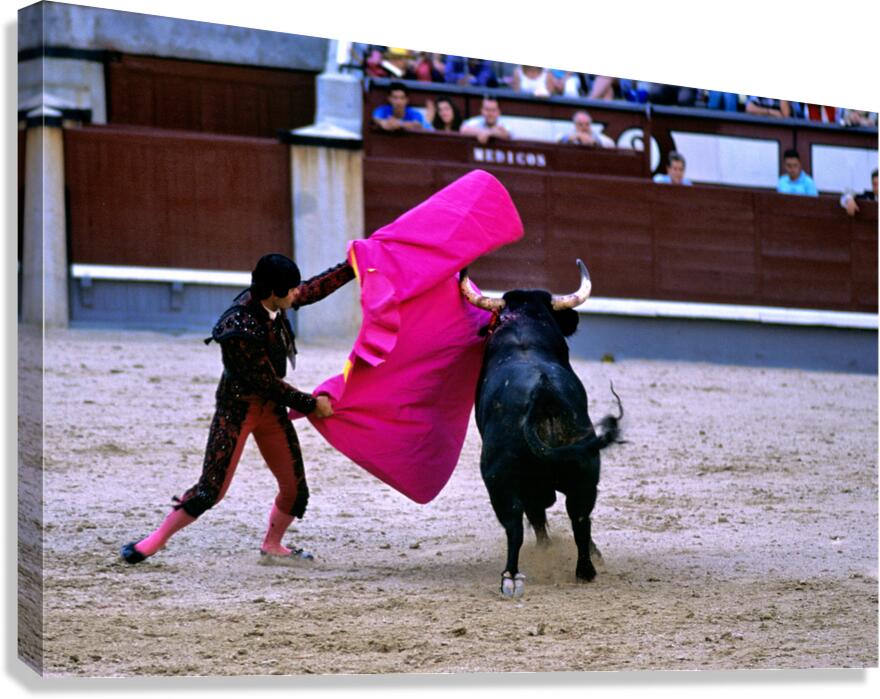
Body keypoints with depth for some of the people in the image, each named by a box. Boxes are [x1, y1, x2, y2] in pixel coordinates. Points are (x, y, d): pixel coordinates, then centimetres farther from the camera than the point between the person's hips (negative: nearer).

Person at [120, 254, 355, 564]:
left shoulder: (271, 303, -8)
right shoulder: (240, 330, -31)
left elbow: (315, 289, 11)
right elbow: (269, 383, -22)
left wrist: (353, 268, 12)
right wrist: (310, 404, -13)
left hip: (271, 406, 7)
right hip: (237, 408, -7)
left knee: (295, 489, 7)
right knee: (211, 489, -9)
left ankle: (272, 544, 30)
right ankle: (157, 539, 8)